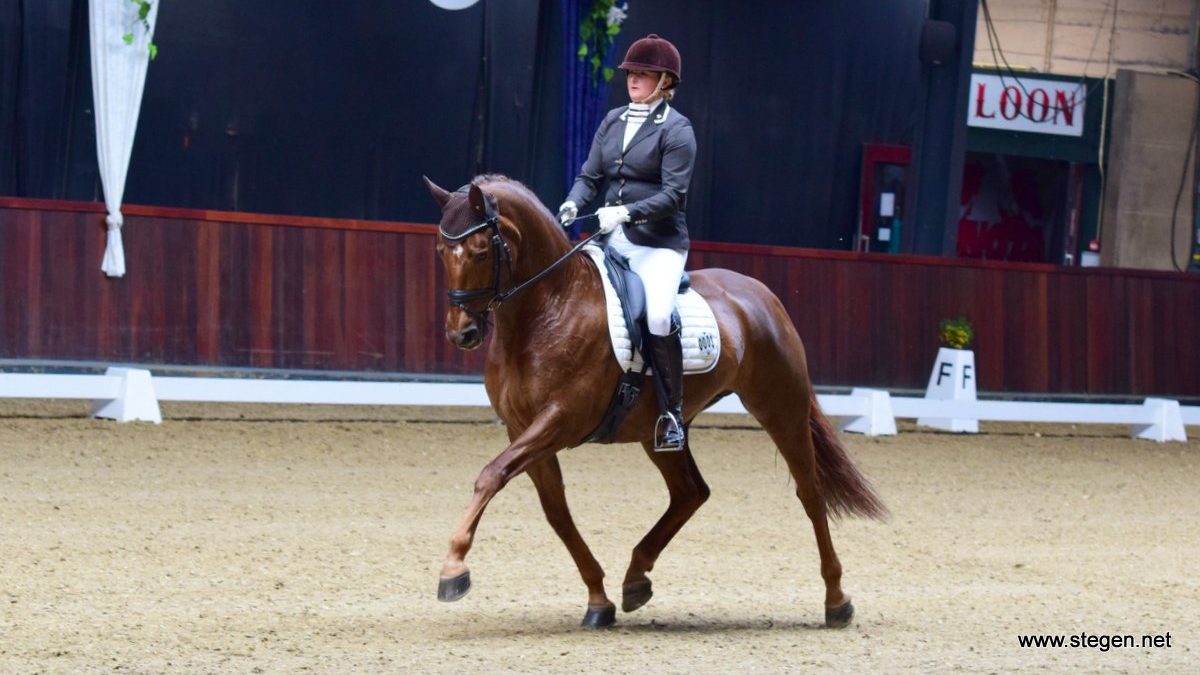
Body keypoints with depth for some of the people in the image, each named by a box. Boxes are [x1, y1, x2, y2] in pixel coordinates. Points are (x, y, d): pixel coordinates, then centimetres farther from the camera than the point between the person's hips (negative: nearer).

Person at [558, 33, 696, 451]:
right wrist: (572, 204, -9)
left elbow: (673, 195, -14)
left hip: (659, 242, -7)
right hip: (612, 240, 7)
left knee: (658, 315, -28)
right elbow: (590, 175, 12)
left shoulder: (676, 129, -6)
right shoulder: (613, 121, 13)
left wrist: (627, 212, -26)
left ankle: (672, 413, -15)